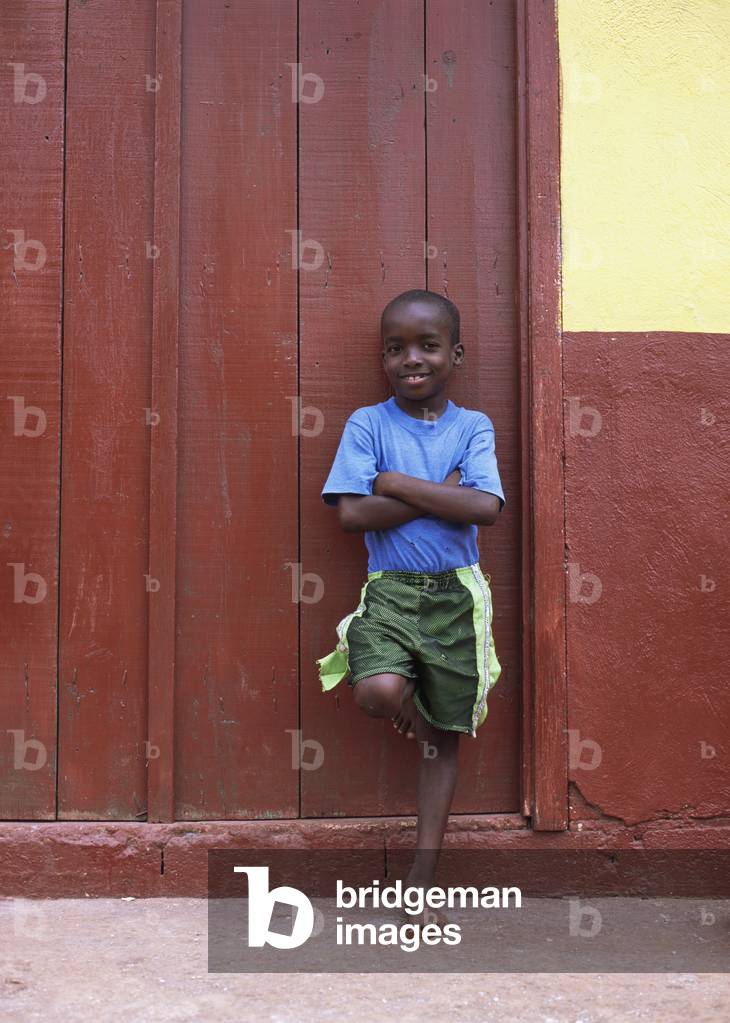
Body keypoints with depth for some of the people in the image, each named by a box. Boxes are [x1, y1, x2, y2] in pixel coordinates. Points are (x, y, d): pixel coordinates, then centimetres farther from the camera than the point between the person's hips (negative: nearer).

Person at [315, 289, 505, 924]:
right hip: (389, 591, -1)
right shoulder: (367, 423, 0)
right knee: (377, 692, -28)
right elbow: (352, 514, -12)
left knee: (446, 736, 6)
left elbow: (486, 508, -14)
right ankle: (411, 709, 11)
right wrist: (441, 493, -13)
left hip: (456, 593, 1)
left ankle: (424, 877, 18)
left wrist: (396, 482, -14)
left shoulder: (473, 426, 3)